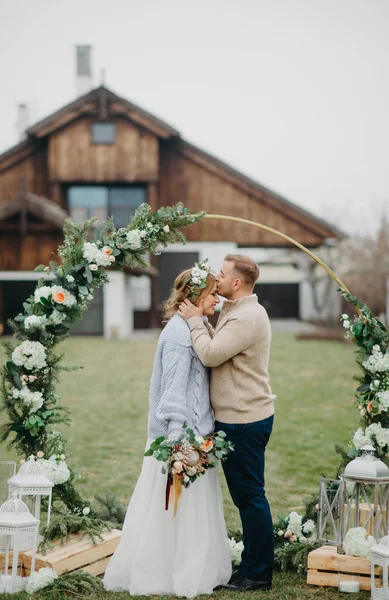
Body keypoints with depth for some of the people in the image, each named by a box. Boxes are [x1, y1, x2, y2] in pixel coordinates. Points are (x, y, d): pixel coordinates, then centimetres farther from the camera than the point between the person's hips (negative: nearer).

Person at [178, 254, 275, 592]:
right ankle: (253, 566, 24)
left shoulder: (247, 318, -18)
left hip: (245, 421, -11)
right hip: (237, 418, 11)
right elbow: (216, 351, 13)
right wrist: (199, 321, 3)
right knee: (246, 495, 15)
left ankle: (258, 574, 4)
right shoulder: (238, 312, 17)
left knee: (250, 495, -4)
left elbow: (210, 355, -23)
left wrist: (196, 320, -11)